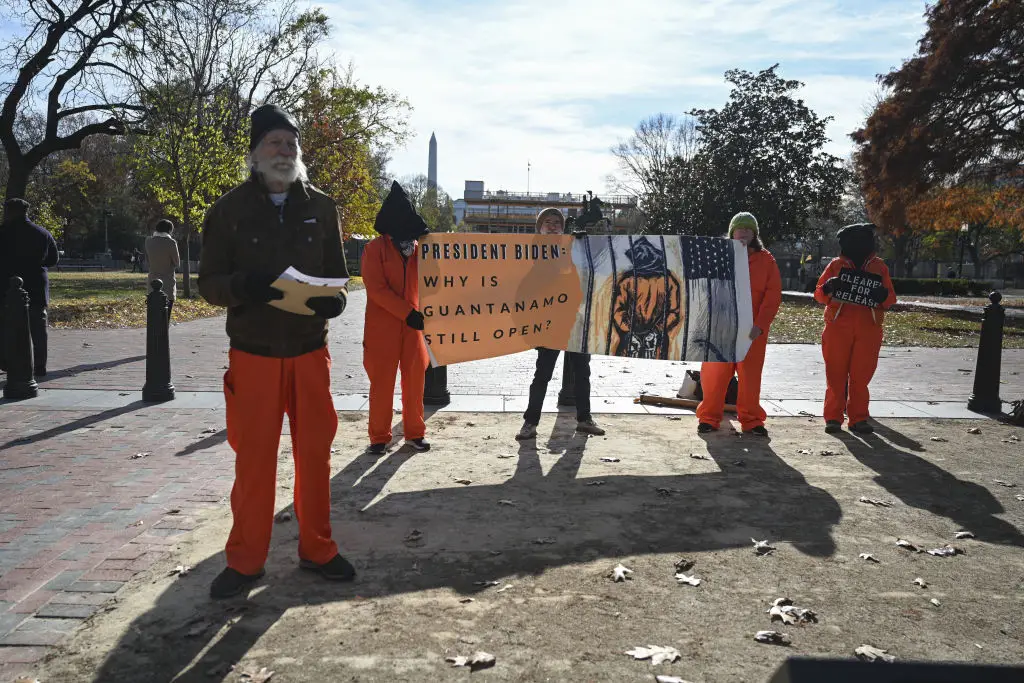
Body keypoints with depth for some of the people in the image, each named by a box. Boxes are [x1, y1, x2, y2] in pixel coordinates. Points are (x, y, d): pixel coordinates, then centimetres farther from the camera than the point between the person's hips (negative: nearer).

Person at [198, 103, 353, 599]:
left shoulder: (320, 207, 6)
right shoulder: (229, 209, 1)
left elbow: (338, 274, 10)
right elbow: (209, 283, 0)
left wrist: (334, 299, -13)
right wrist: (242, 284, -23)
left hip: (310, 352, 2)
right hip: (253, 354, -1)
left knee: (315, 454, 9)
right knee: (253, 459, 6)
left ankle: (317, 549, 26)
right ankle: (245, 559, 23)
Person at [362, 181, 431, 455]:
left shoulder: (417, 247, 9)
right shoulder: (375, 248, -5)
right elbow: (376, 289, -13)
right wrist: (407, 312, -18)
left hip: (413, 325, 4)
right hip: (383, 326, -4)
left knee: (414, 380, 7)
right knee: (382, 382, 3)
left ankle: (415, 432, 20)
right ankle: (379, 436, 14)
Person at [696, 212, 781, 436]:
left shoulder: (766, 260, 6)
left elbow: (773, 295, 1)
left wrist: (760, 325, -11)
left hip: (753, 329, 1)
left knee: (751, 376, 5)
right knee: (714, 374, 0)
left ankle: (751, 420, 17)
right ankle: (709, 417, 12)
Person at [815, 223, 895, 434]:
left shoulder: (879, 266, 13)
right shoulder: (836, 265, 8)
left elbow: (891, 298, 12)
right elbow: (819, 294, 7)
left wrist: (882, 295, -11)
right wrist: (828, 288, -15)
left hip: (868, 328, 1)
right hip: (838, 327, -1)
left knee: (861, 375, 3)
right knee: (836, 373, 0)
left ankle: (858, 418, 10)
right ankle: (833, 417, 5)